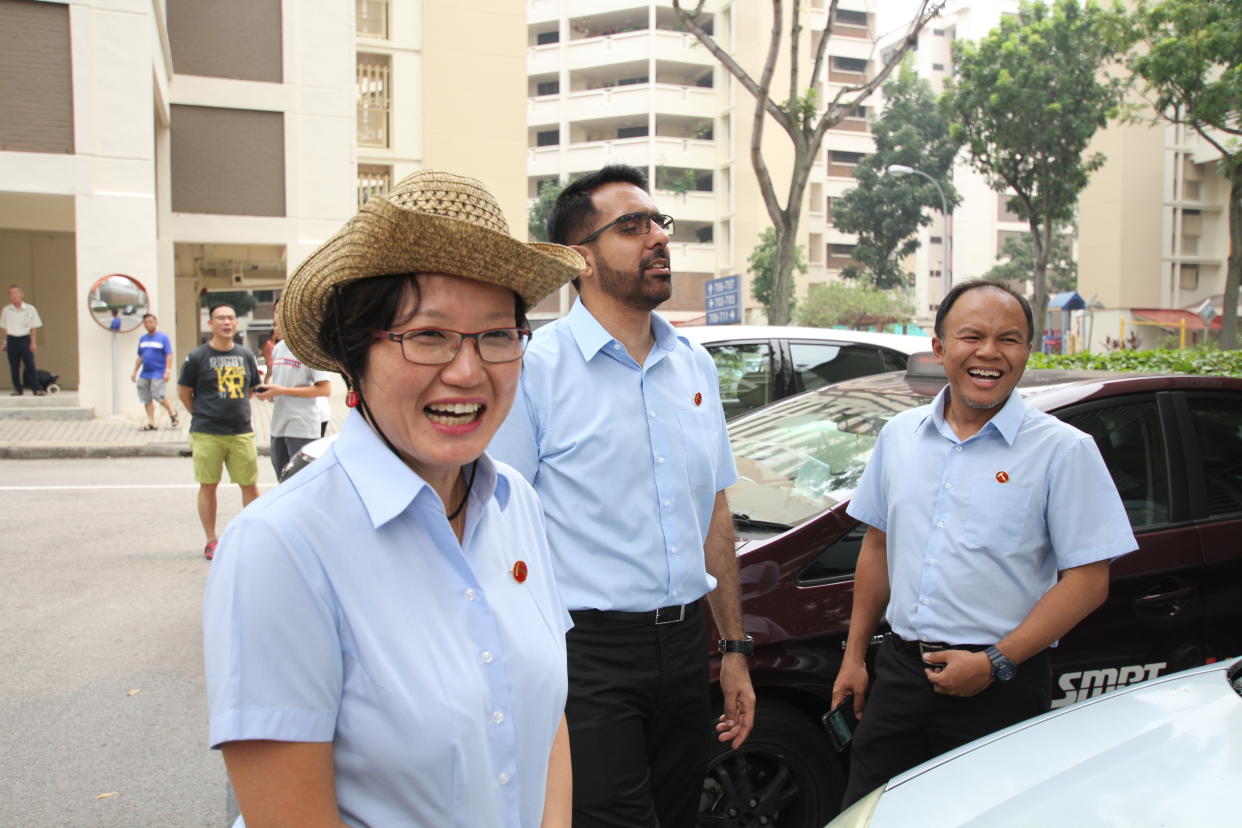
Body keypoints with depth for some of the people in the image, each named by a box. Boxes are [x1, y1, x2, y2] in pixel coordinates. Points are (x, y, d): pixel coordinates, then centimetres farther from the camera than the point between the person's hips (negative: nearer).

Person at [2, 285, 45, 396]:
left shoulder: (30, 309, 0)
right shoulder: (6, 310, 6)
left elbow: (33, 328, 2)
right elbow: (5, 328, 11)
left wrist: (33, 343, -4)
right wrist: (5, 342, 6)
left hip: (25, 339, -2)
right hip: (12, 340, 2)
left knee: (30, 365, -7)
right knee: (14, 367, 4)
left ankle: (37, 389, -8)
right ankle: (17, 389, 12)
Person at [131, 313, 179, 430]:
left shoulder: (163, 337, -4)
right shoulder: (142, 338, 12)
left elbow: (169, 355, -8)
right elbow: (140, 357, 20)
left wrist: (168, 371, -16)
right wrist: (135, 372, 16)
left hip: (158, 374, -6)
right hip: (145, 374, 6)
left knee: (158, 396, -14)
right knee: (146, 399, 4)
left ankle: (172, 413, 10)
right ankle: (151, 423, 10)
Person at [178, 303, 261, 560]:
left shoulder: (245, 355, 8)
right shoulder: (197, 357, -4)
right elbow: (184, 392, 5)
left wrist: (236, 410, 13)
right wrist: (202, 415, 9)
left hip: (241, 432, 3)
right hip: (207, 434, -3)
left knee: (250, 485, 5)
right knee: (208, 486, 4)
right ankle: (211, 542, 15)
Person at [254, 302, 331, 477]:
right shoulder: (278, 348, 12)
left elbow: (325, 389, -17)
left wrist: (282, 391, -18)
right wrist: (267, 393, -1)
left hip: (302, 429, -8)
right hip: (278, 428, 8)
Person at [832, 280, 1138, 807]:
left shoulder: (1064, 450, -7)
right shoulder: (899, 435, 7)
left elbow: (1088, 580, -9)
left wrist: (996, 663, -15)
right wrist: (854, 656, 12)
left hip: (1001, 688, -4)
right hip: (899, 671, 4)